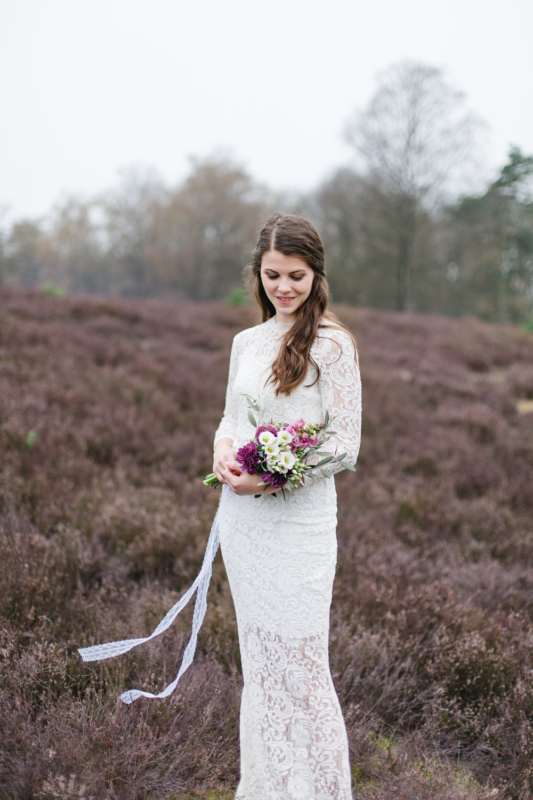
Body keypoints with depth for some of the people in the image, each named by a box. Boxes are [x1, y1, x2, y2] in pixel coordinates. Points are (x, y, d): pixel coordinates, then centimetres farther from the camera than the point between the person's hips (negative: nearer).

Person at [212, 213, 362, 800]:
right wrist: (224, 451, -6)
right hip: (241, 516, 6)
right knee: (257, 658, 15)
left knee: (298, 664, -1)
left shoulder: (332, 344, -8)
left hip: (298, 521, -6)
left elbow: (345, 445, -10)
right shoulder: (246, 341, 10)